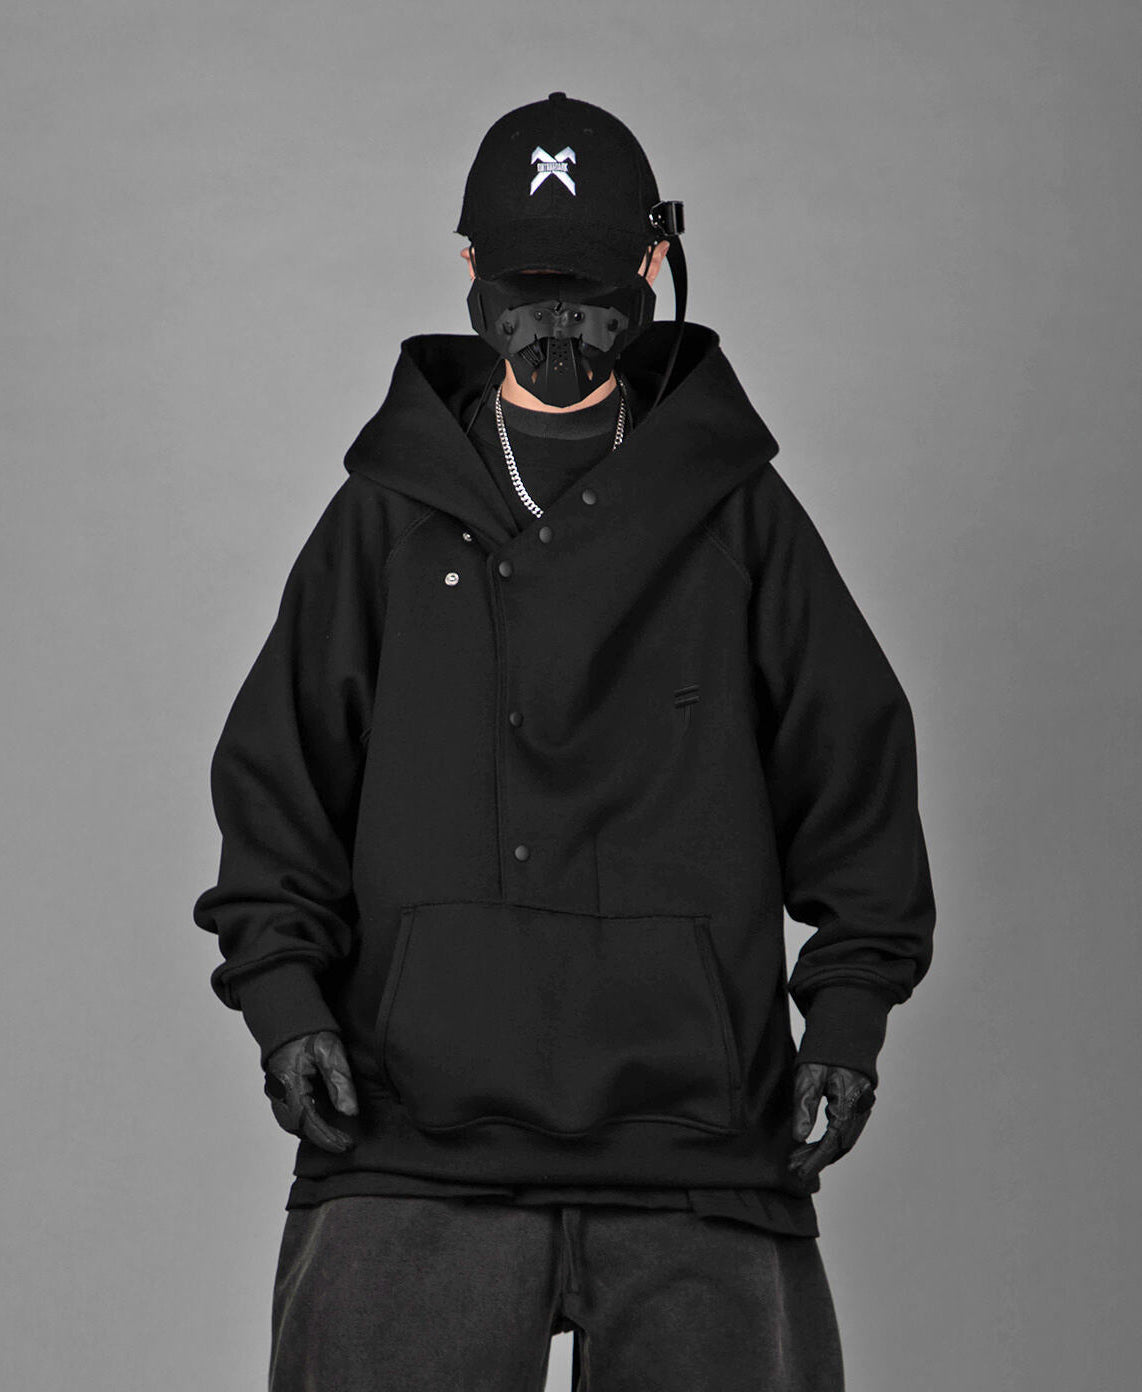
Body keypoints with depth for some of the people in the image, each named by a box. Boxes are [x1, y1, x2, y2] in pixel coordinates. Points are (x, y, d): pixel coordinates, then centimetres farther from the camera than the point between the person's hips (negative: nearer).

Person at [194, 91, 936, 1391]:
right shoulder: (386, 514, 12)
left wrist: (849, 1006, 3)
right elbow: (279, 773, 12)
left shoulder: (740, 513, 11)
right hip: (416, 1129, 0)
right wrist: (282, 985, 0)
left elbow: (853, 764, 11)